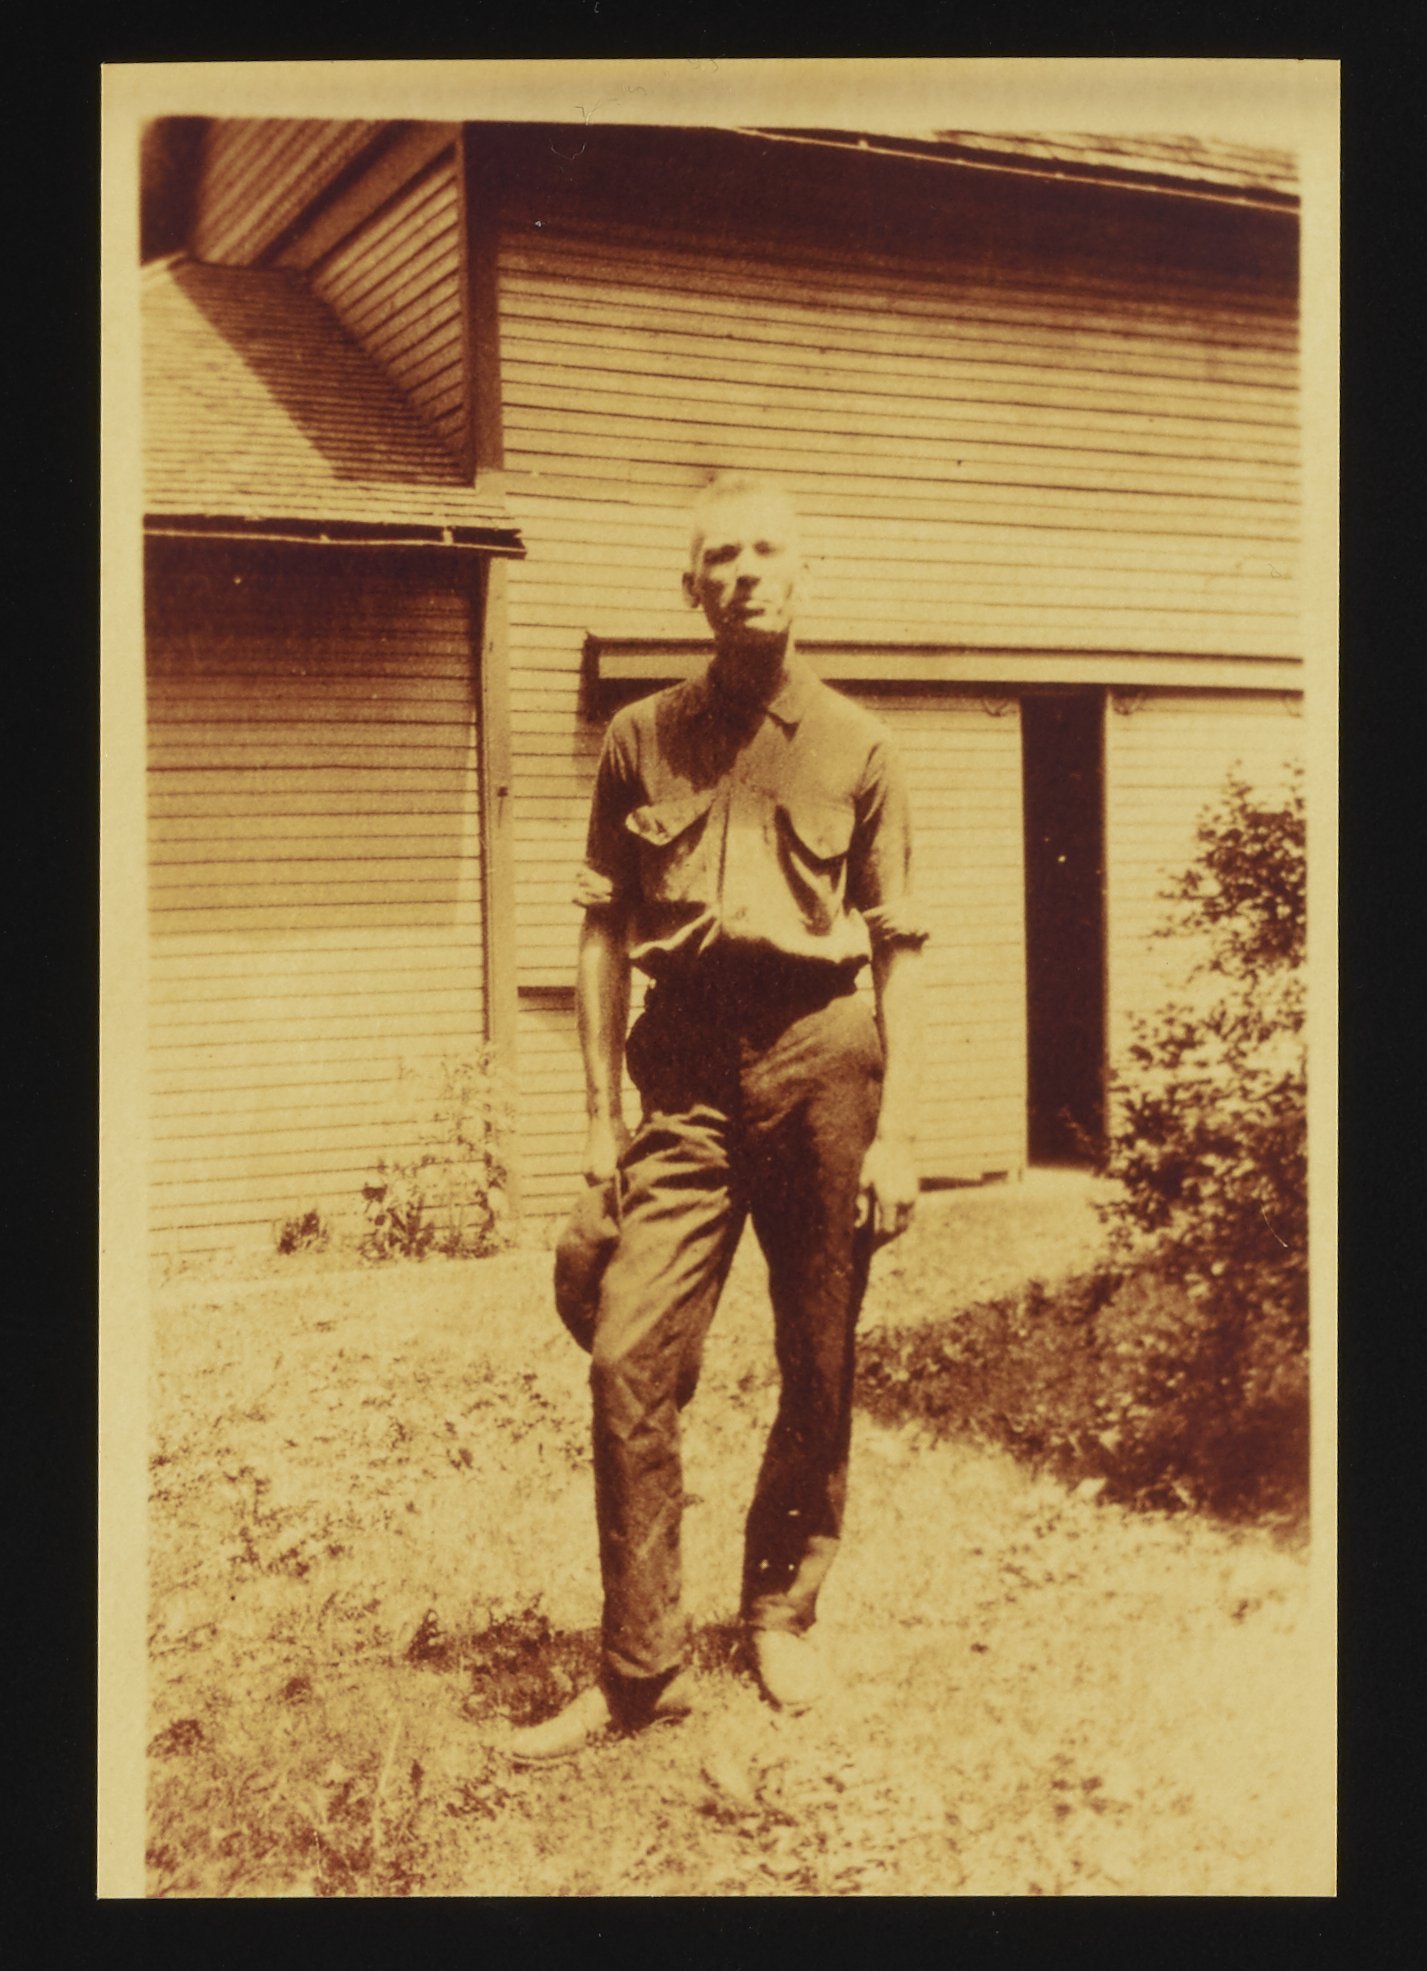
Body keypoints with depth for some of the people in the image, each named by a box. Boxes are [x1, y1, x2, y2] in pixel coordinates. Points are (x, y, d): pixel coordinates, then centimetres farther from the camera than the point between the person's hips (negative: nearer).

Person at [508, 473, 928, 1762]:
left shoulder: (857, 746, 5)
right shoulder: (641, 739, 9)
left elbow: (900, 949, 4)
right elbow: (606, 932, 10)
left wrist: (897, 1130, -3)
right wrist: (602, 1114, 5)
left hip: (823, 1054, 0)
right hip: (688, 1070, 1)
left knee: (821, 1366, 7)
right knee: (630, 1361, -8)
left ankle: (783, 1614, 28)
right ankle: (642, 1669, 4)